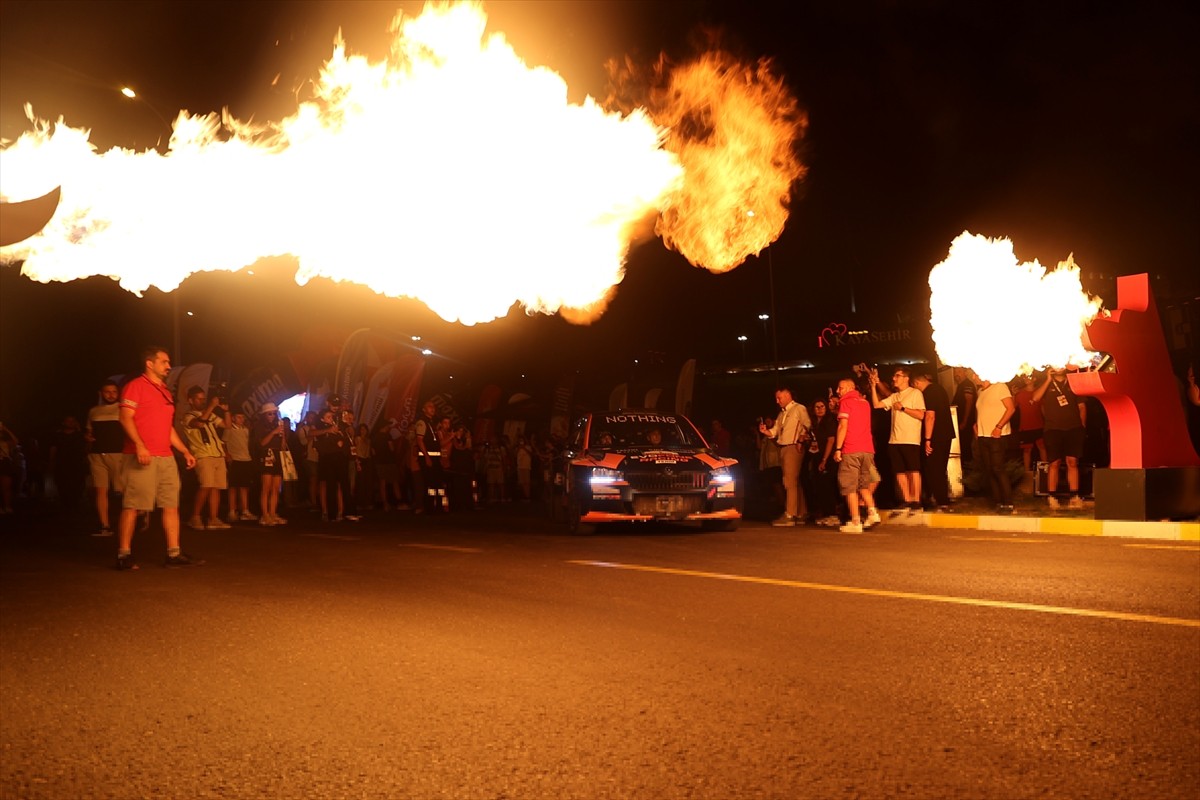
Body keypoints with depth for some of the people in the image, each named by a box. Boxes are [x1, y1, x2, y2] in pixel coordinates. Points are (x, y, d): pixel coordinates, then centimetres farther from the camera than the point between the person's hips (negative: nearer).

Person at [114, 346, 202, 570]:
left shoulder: (165, 392, 23)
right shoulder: (136, 386, -1)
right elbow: (126, 418, -11)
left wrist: (185, 452, 21)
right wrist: (139, 445, -23)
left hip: (166, 458, 8)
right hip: (142, 457, -8)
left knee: (171, 505, 4)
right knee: (132, 506, -6)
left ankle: (174, 553, 7)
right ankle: (124, 555, -1)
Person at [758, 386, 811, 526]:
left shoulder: (799, 409, -2)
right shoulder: (782, 413, 23)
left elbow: (807, 426, -12)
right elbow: (774, 431, 16)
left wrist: (801, 440, -20)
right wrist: (765, 431, -2)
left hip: (793, 448, -8)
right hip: (783, 449, 9)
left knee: (790, 482, -12)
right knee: (795, 482, 12)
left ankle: (789, 515, -14)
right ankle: (801, 513, 18)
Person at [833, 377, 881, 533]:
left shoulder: (845, 402, -2)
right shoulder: (865, 402, 18)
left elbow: (843, 426, -10)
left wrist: (838, 448, -10)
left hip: (851, 450, -6)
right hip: (867, 449, 7)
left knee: (849, 487, -2)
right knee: (863, 484, 17)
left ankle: (855, 522, -7)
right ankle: (872, 512, -1)